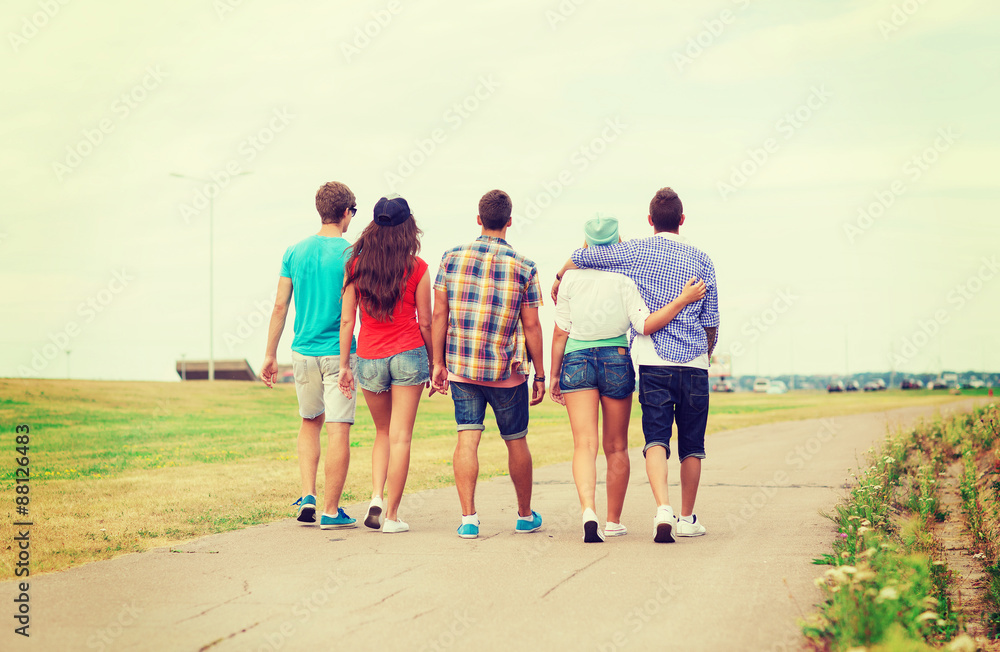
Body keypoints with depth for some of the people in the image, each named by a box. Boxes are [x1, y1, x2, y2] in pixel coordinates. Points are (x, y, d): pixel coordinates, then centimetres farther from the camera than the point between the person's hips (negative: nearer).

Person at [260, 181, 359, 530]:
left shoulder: (294, 252, 5)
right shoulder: (350, 253, -8)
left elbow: (280, 307, 5)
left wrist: (270, 355, 10)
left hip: (303, 352, 5)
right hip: (339, 352, -5)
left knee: (310, 424, 21)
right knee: (338, 430, 0)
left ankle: (308, 496, 9)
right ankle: (330, 511, 1)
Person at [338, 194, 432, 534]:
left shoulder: (357, 264, 0)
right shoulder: (417, 268, -5)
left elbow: (347, 320, 1)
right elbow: (425, 322, -1)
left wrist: (344, 365, 6)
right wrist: (434, 362, 10)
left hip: (369, 358, 3)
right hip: (408, 354, -2)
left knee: (383, 433, 20)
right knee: (400, 436, 2)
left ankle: (376, 497, 2)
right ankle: (391, 515, 3)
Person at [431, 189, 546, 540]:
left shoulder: (452, 258, -1)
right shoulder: (523, 267, -5)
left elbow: (439, 314, 1)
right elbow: (531, 326, -3)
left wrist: (438, 363, 9)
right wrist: (540, 374, 5)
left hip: (461, 367, 1)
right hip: (507, 372, -1)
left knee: (467, 439, 1)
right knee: (516, 442, 13)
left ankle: (468, 517, -7)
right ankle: (525, 515, 27)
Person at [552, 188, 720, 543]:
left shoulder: (636, 251, 3)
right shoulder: (701, 259, 8)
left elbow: (580, 257, 10)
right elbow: (711, 322, 11)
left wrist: (558, 281, 30)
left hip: (653, 360, -2)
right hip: (695, 361, 2)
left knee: (657, 438, -7)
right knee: (692, 444, 11)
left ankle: (663, 508, -27)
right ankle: (687, 519, 19)